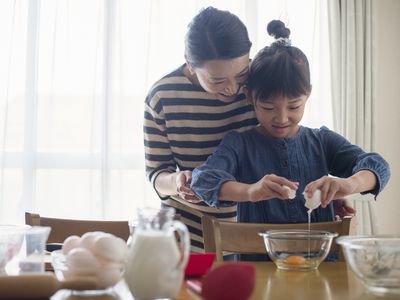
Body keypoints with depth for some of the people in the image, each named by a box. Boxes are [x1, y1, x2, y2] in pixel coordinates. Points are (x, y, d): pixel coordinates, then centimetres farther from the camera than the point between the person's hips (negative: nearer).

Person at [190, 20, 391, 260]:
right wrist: (249, 191, -34)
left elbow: (377, 166, -2)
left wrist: (350, 184, -27)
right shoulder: (240, 144, 3)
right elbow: (202, 178, -14)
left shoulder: (323, 142, 11)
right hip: (257, 264, -3)